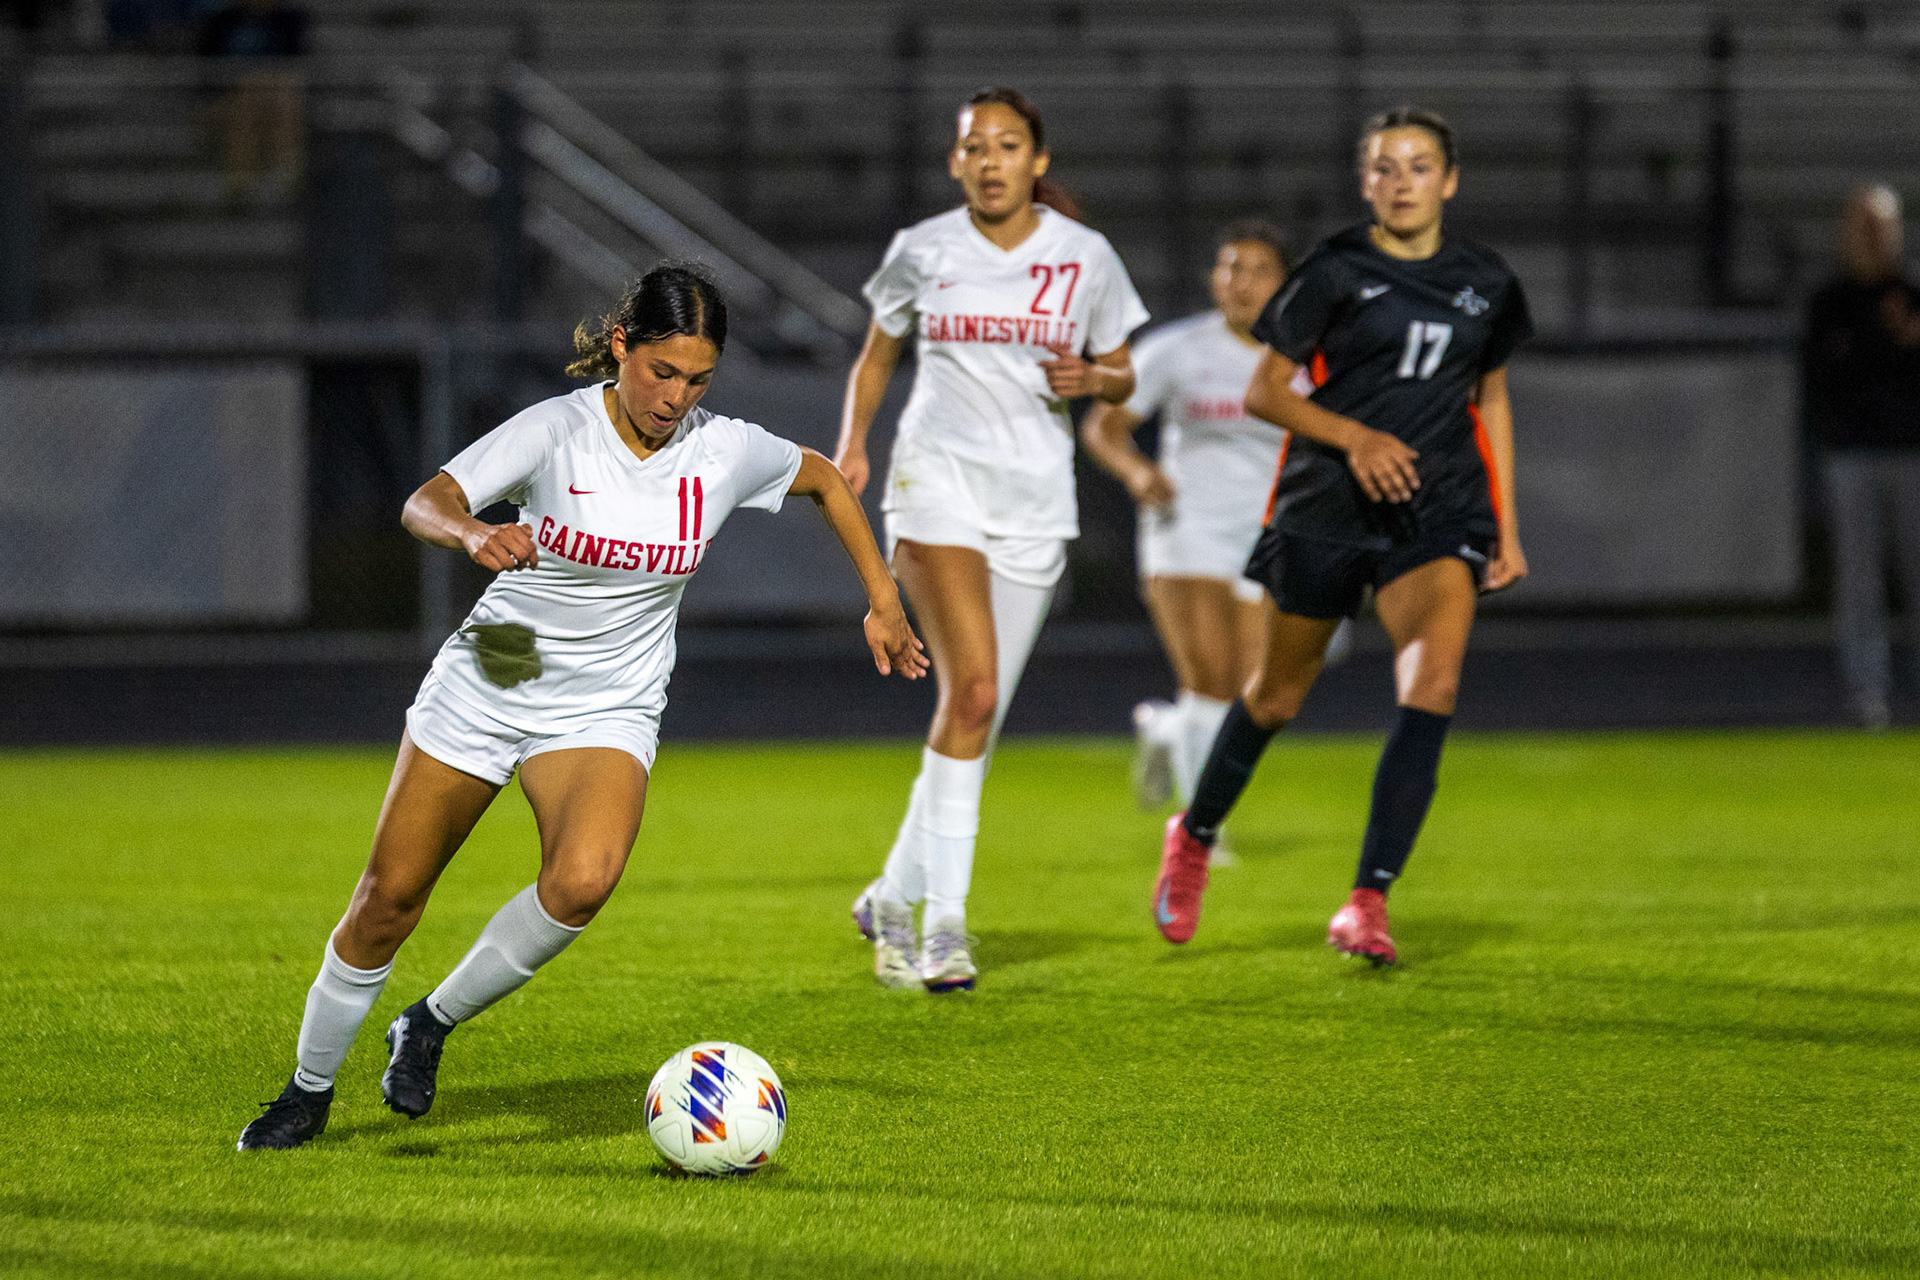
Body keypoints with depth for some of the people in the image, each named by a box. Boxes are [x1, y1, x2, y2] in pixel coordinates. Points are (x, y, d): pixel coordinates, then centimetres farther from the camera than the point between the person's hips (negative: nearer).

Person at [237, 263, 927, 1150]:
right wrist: (474, 534, -51)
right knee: (389, 898, 3)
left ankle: (432, 1026, -7)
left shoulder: (727, 452, -8)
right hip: (485, 687, -1)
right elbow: (423, 504, -29)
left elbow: (825, 479, 13)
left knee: (583, 880, -29)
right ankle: (309, 1091, 25)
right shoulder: (556, 431, -17)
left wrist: (883, 603, 13)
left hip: (608, 710, 1)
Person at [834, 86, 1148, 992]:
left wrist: (1088, 379, -11)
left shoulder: (1085, 256, 3)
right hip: (938, 475, -2)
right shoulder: (921, 252, 3)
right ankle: (943, 922, -19)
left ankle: (894, 899, 21)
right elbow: (876, 357, 16)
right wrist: (852, 446, -1)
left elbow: (1121, 378, 12)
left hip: (1036, 494, 2)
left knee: (979, 712, 4)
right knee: (972, 686, -20)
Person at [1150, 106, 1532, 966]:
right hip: (1326, 508, -2)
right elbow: (1264, 392, -3)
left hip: (1438, 510, 2)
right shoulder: (1336, 272, -5)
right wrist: (1356, 437, -19)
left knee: (1433, 687, -21)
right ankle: (1193, 837, 40)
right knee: (1278, 697, 11)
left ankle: (1367, 902, -20)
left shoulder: (1485, 284, 6)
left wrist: (1505, 527, 15)